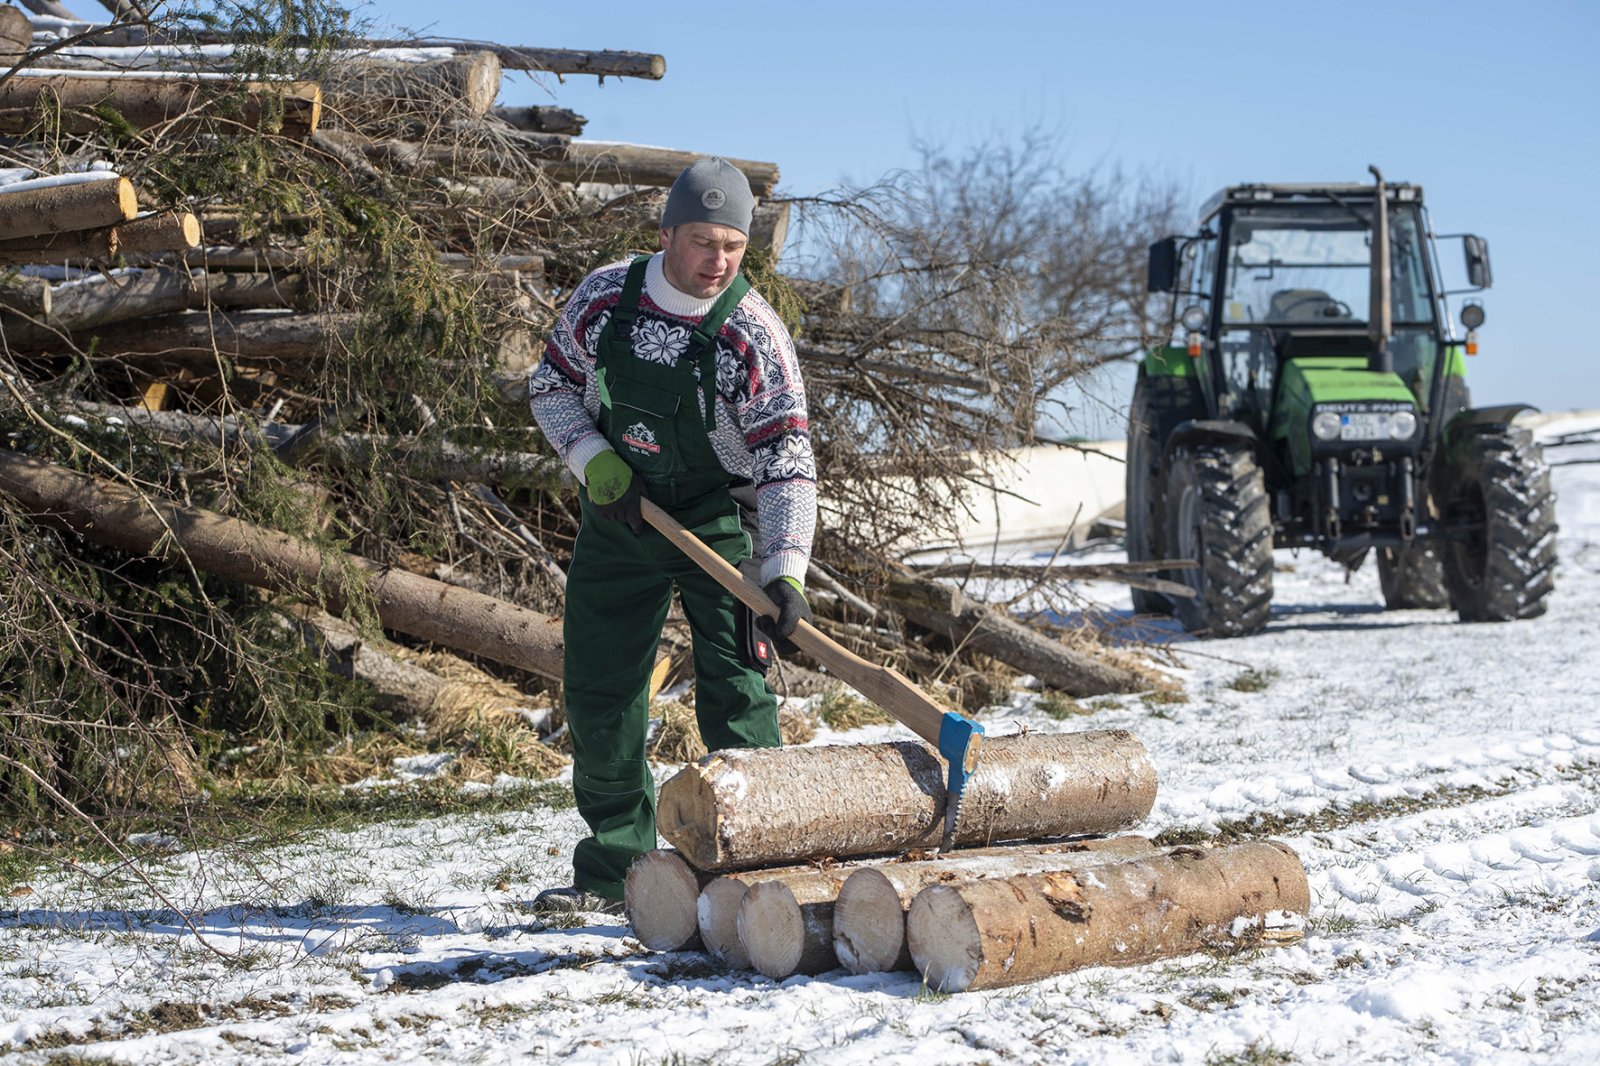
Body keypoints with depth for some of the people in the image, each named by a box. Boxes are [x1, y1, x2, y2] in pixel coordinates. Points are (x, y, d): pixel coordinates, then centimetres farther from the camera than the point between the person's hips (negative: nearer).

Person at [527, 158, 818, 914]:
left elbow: (787, 463, -24)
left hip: (719, 521, -4)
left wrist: (785, 572, -35)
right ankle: (612, 871, 19)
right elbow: (550, 386, 4)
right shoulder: (603, 298, -10)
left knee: (733, 693, -14)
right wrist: (595, 461, -13)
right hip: (618, 513, 4)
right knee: (597, 688, 7)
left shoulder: (753, 335, -21)